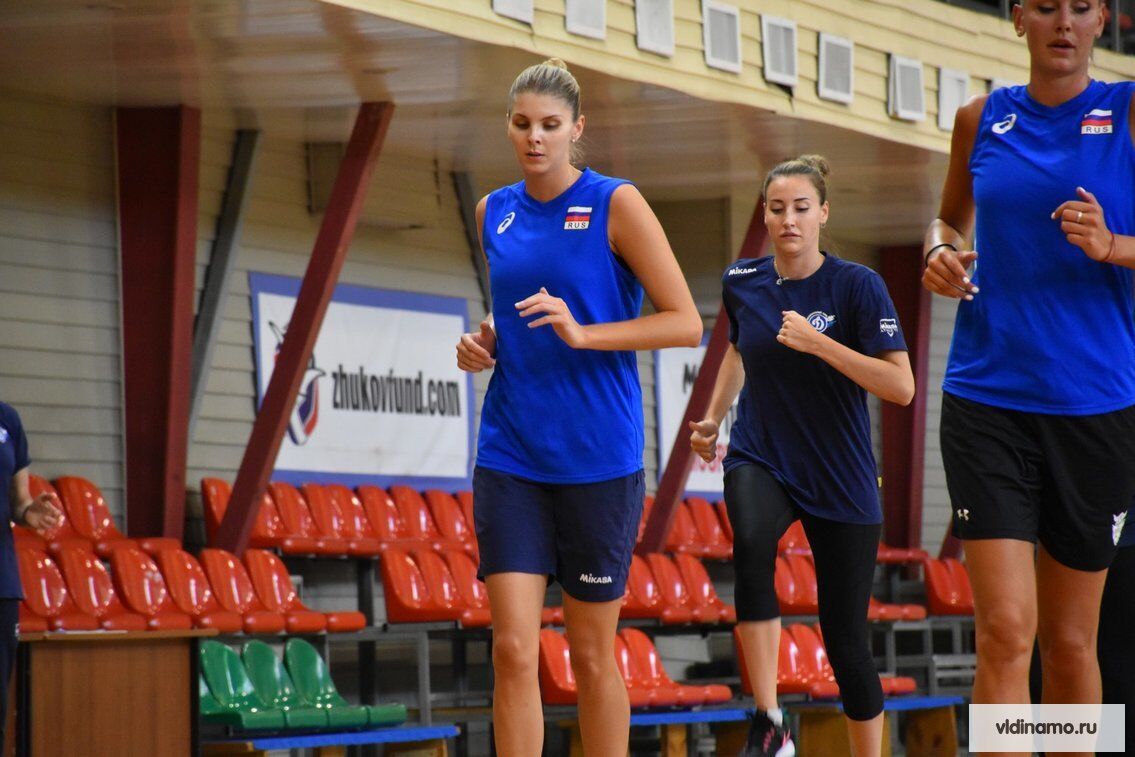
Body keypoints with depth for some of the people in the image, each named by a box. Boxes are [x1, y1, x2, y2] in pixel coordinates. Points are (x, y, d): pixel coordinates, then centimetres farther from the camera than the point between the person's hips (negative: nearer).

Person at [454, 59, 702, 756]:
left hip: (599, 458, -3)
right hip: (510, 456, 3)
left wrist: (582, 333, -20)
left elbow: (687, 324, -9)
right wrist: (485, 342, 4)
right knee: (514, 650, -7)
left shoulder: (616, 204, -5)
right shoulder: (494, 212, 10)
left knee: (592, 653, 5)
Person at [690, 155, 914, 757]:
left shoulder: (857, 285, -10)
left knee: (845, 639, 1)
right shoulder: (741, 282, 3)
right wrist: (712, 420, 15)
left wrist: (818, 343, -23)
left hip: (841, 480, -1)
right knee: (751, 540, -34)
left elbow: (901, 387, -17)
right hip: (759, 462, 2)